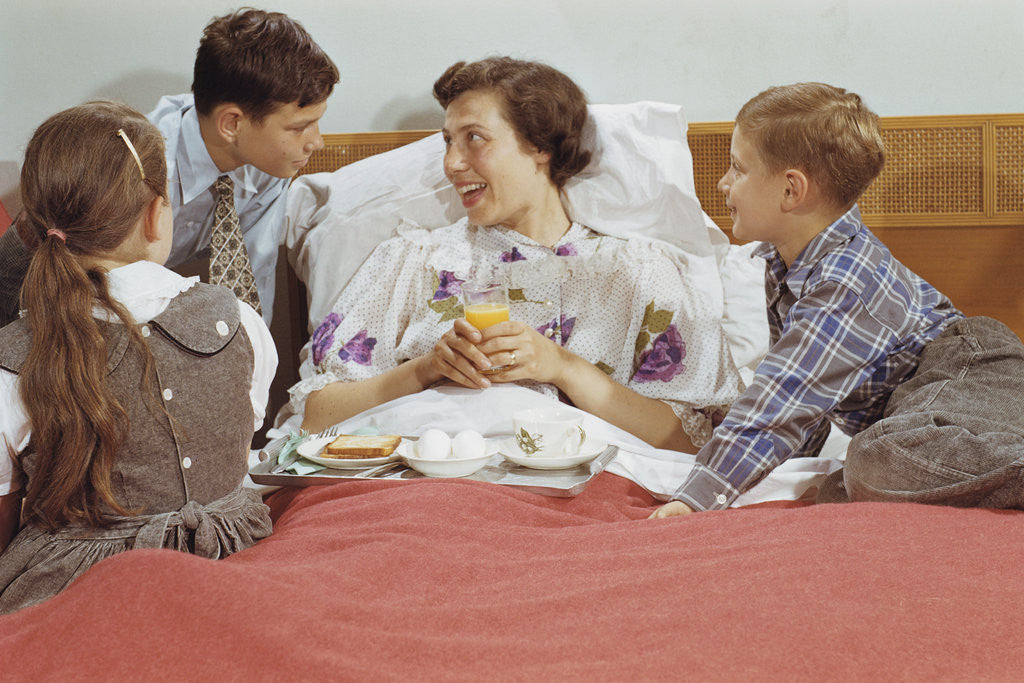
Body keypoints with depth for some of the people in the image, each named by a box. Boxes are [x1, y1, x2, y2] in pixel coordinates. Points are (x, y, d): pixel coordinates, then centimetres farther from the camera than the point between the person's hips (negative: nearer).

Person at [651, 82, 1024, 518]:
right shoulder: (784, 262, 8)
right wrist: (794, 458, 21)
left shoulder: (844, 286, -24)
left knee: (882, 464, -39)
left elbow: (777, 406, -28)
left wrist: (697, 498, -27)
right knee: (840, 494, -18)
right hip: (904, 400, 10)